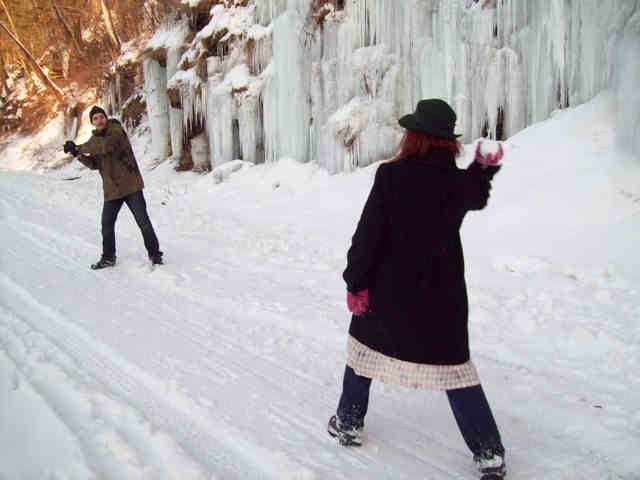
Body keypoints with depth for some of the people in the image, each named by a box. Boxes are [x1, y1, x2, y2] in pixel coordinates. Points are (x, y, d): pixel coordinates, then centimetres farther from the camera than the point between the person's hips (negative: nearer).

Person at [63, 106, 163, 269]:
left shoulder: (116, 130, -7)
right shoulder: (95, 138, 13)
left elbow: (106, 145, -26)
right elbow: (94, 164, 12)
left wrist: (79, 148, -21)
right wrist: (79, 154, -3)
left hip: (131, 185, -6)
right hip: (111, 189, 6)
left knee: (143, 222, -1)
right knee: (107, 224, 9)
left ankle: (155, 254, 11)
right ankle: (108, 257, 25)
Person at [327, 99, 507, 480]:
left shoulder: (391, 176, -15)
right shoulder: (462, 182, -4)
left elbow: (369, 233, -15)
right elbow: (478, 199, 21)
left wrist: (356, 281, -9)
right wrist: (485, 170, 21)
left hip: (390, 290, -2)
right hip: (443, 295, 2)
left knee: (365, 346, 20)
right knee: (454, 366, 11)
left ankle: (349, 423, 34)